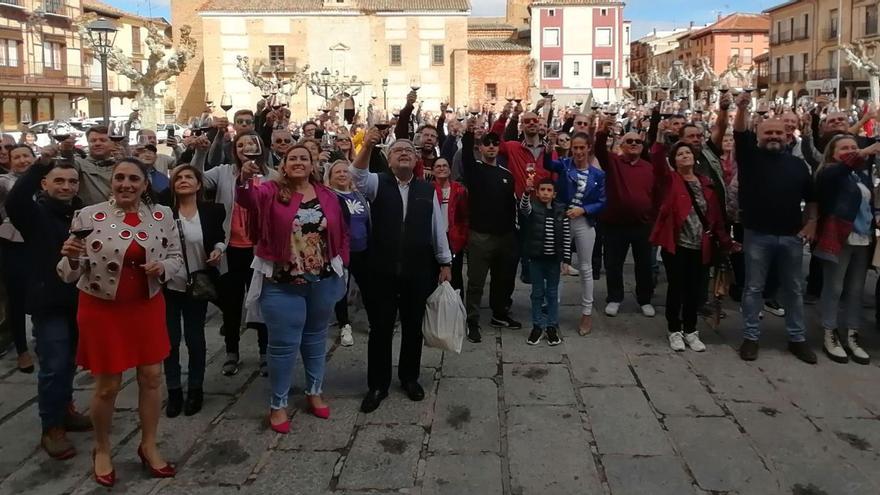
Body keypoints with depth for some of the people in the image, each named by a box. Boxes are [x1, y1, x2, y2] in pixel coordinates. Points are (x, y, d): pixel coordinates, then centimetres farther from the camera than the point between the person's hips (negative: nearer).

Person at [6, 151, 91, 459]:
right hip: (48, 302, -5)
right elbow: (14, 201, -30)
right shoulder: (36, 213, -7)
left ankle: (64, 410, 36)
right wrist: (42, 164, -37)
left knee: (69, 362, 19)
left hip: (79, 300, 5)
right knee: (53, 366, -3)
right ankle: (51, 428, 9)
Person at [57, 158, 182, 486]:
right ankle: (101, 450, 32)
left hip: (148, 307, 3)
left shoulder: (162, 216, -3)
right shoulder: (88, 217, -11)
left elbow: (176, 257, 7)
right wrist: (70, 256, -31)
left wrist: (162, 267, -15)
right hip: (102, 310, -3)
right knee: (107, 386, 7)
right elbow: (69, 275, -8)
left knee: (152, 378, 10)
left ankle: (148, 445, 30)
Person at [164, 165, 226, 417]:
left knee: (195, 338, 8)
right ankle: (174, 391, 21)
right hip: (169, 285, 0)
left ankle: (195, 389, 23)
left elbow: (219, 237, 11)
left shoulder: (212, 211, -3)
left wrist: (219, 249, -9)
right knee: (170, 339, 7)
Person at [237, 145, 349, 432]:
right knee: (284, 344, 2)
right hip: (282, 284, -3)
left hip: (322, 282, 4)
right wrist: (244, 180, -47)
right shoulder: (272, 191, -6)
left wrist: (341, 264, 3)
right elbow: (248, 199, -27)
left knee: (315, 338, 18)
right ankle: (278, 403, 17)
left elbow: (341, 233, 10)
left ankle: (314, 392, 35)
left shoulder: (327, 196, 4)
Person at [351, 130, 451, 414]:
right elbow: (358, 176, -22)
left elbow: (438, 228, 8)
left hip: (418, 272, 2)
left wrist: (445, 263, 7)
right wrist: (368, 146, -38)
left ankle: (410, 378, 31)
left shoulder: (428, 191, 6)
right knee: (380, 329, 6)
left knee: (413, 327, 13)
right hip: (382, 271, -2)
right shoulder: (378, 184, 1)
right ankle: (377, 385, 19)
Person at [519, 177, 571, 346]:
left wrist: (566, 260, -3)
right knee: (537, 293, 9)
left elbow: (567, 237, 1)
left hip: (554, 258, 1)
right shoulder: (532, 207, -4)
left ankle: (552, 326, 20)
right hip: (536, 257, -1)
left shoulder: (561, 211, -1)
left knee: (552, 293, 10)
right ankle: (537, 326, 19)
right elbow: (523, 207, -29)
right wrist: (527, 191, -49)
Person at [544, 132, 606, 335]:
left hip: (585, 223, 0)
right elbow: (548, 164, -21)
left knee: (585, 268, 8)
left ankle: (587, 312, 17)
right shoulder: (564, 165, -1)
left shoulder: (598, 174, 0)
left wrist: (583, 209, -16)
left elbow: (602, 203, 0)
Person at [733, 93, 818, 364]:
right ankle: (750, 337, 16)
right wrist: (742, 108, -35)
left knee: (793, 289, 12)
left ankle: (797, 338, 23)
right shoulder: (750, 157, -1)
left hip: (791, 236, 3)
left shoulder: (797, 164, 8)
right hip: (757, 235, -3)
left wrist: (811, 223, 2)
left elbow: (811, 197, 14)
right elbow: (740, 133, -19)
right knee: (753, 288, 5)